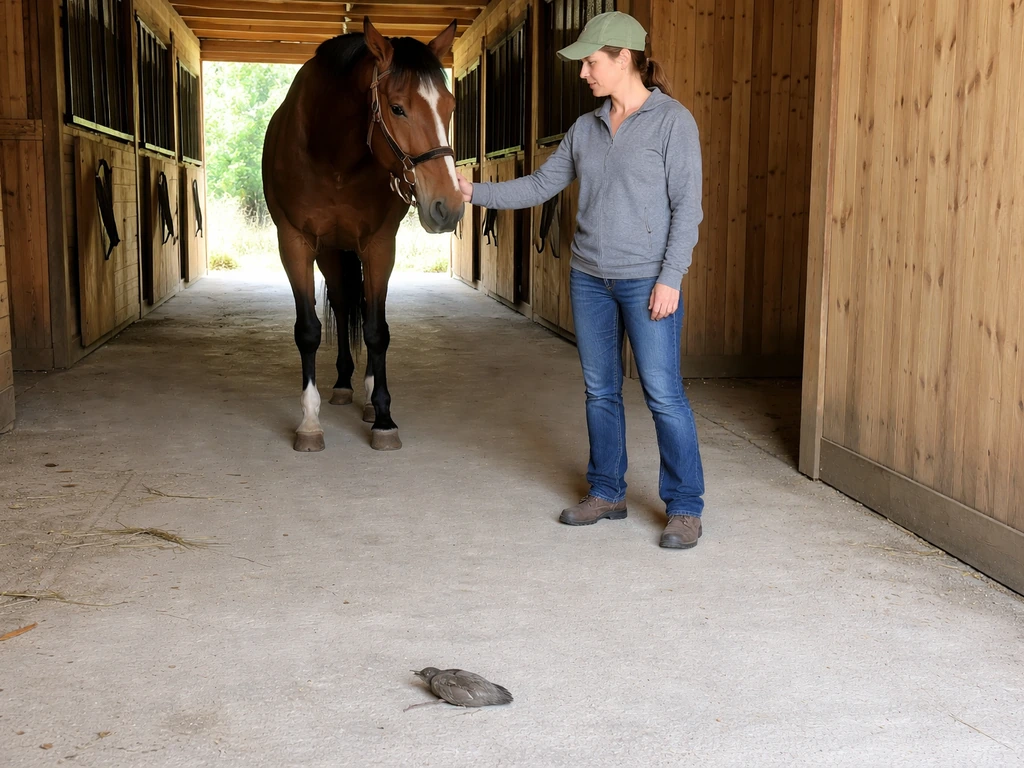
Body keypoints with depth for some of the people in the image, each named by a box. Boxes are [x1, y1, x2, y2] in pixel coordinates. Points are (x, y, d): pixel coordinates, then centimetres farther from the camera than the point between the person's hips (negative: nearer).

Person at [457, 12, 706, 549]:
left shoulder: (673, 120, -8)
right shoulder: (586, 128, 9)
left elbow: (686, 205, -11)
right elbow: (541, 186, 13)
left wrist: (670, 278, -17)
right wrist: (476, 193, 6)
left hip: (646, 279, -6)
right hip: (589, 276, 6)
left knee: (663, 392, -5)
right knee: (600, 389, 12)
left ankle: (685, 509, 6)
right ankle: (607, 494, 25)